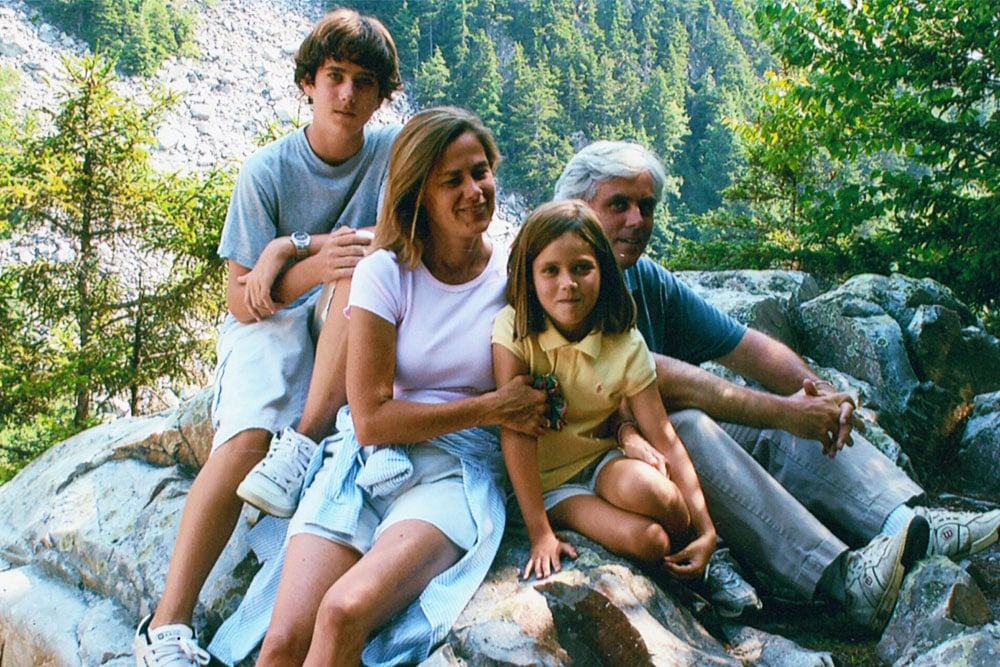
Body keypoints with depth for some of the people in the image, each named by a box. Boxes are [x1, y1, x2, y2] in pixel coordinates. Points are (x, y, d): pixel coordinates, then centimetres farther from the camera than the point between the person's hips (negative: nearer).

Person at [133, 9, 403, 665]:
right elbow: (242, 300, -8)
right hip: (269, 324, -2)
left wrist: (291, 246, -18)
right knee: (248, 439, -29)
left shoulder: (394, 150, -1)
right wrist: (314, 266, -29)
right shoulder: (268, 170, -5)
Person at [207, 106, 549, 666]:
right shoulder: (385, 273, 1)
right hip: (370, 462, 1)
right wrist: (492, 407, -8)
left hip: (460, 472, -1)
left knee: (346, 611, -29)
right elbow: (371, 419, -4)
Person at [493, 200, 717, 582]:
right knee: (645, 540, -27)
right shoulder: (514, 330, -17)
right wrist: (540, 533, -23)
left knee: (644, 487, -33)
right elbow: (517, 432, -19)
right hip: (546, 482, -2)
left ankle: (682, 544, -2)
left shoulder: (625, 344, -9)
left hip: (605, 462, 3)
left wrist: (706, 531, -17)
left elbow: (664, 438, -10)